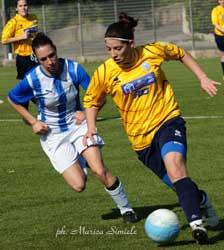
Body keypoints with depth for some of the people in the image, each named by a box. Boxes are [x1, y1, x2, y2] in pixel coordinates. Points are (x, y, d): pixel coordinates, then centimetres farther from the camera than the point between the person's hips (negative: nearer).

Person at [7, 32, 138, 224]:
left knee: (100, 171, -18)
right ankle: (79, 166, 28)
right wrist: (33, 122, -3)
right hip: (53, 135, -1)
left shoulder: (73, 69, -16)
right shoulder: (32, 79, -18)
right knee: (79, 185, -10)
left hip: (78, 125, 1)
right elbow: (13, 99, 2)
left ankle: (126, 208, 4)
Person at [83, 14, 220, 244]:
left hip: (167, 120, -2)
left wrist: (202, 78, 7)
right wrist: (91, 127, -6)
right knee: (177, 183, 6)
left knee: (174, 166, -30)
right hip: (141, 137, 2)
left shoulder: (152, 52, -10)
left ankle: (196, 223, -32)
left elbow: (181, 54, 11)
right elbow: (92, 101, 10)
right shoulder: (104, 73, -9)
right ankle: (201, 201, 38)